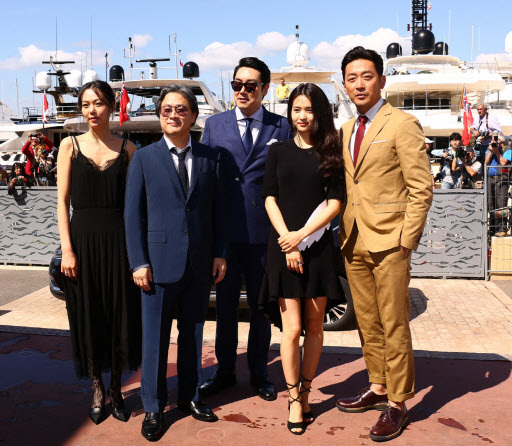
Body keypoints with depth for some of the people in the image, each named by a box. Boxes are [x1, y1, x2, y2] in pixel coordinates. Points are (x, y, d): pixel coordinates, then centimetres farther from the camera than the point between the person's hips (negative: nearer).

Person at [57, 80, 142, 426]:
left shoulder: (127, 149, 5)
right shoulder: (71, 145, 4)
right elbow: (63, 201, 1)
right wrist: (67, 249, -7)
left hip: (119, 240, 0)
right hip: (83, 239, 0)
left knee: (121, 315, 6)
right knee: (88, 316, 7)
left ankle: (116, 388, 24)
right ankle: (97, 388, 25)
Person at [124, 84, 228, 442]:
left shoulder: (211, 158, 7)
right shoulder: (144, 158, 1)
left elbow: (219, 210, 8)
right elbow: (134, 214, -1)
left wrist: (220, 254, 2)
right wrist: (139, 262, -7)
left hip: (200, 264, 2)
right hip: (159, 261, -2)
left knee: (193, 332, 14)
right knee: (155, 337, 6)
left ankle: (190, 396, 31)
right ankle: (154, 408, 21)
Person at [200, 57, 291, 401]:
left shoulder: (281, 127, 4)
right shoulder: (215, 124, 7)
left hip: (264, 231, -1)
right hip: (225, 231, 1)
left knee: (261, 305, 11)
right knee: (226, 304, 12)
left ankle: (259, 373, 28)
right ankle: (225, 371, 28)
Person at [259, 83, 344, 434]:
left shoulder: (330, 152, 6)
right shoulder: (278, 151, 8)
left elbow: (335, 201, -1)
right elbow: (270, 198, 2)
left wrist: (302, 234, -11)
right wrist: (287, 240, -9)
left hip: (318, 245, 1)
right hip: (284, 244, 0)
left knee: (314, 325, 7)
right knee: (292, 328, -4)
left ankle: (305, 392, 22)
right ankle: (294, 398, 11)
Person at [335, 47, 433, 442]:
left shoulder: (403, 125, -7)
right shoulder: (346, 130, 14)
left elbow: (421, 190, -10)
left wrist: (405, 242, -14)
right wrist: (344, 232, 10)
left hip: (389, 242, -6)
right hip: (355, 242, 7)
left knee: (394, 326, 1)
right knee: (367, 323, 14)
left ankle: (397, 404, 13)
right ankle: (377, 387, 29)